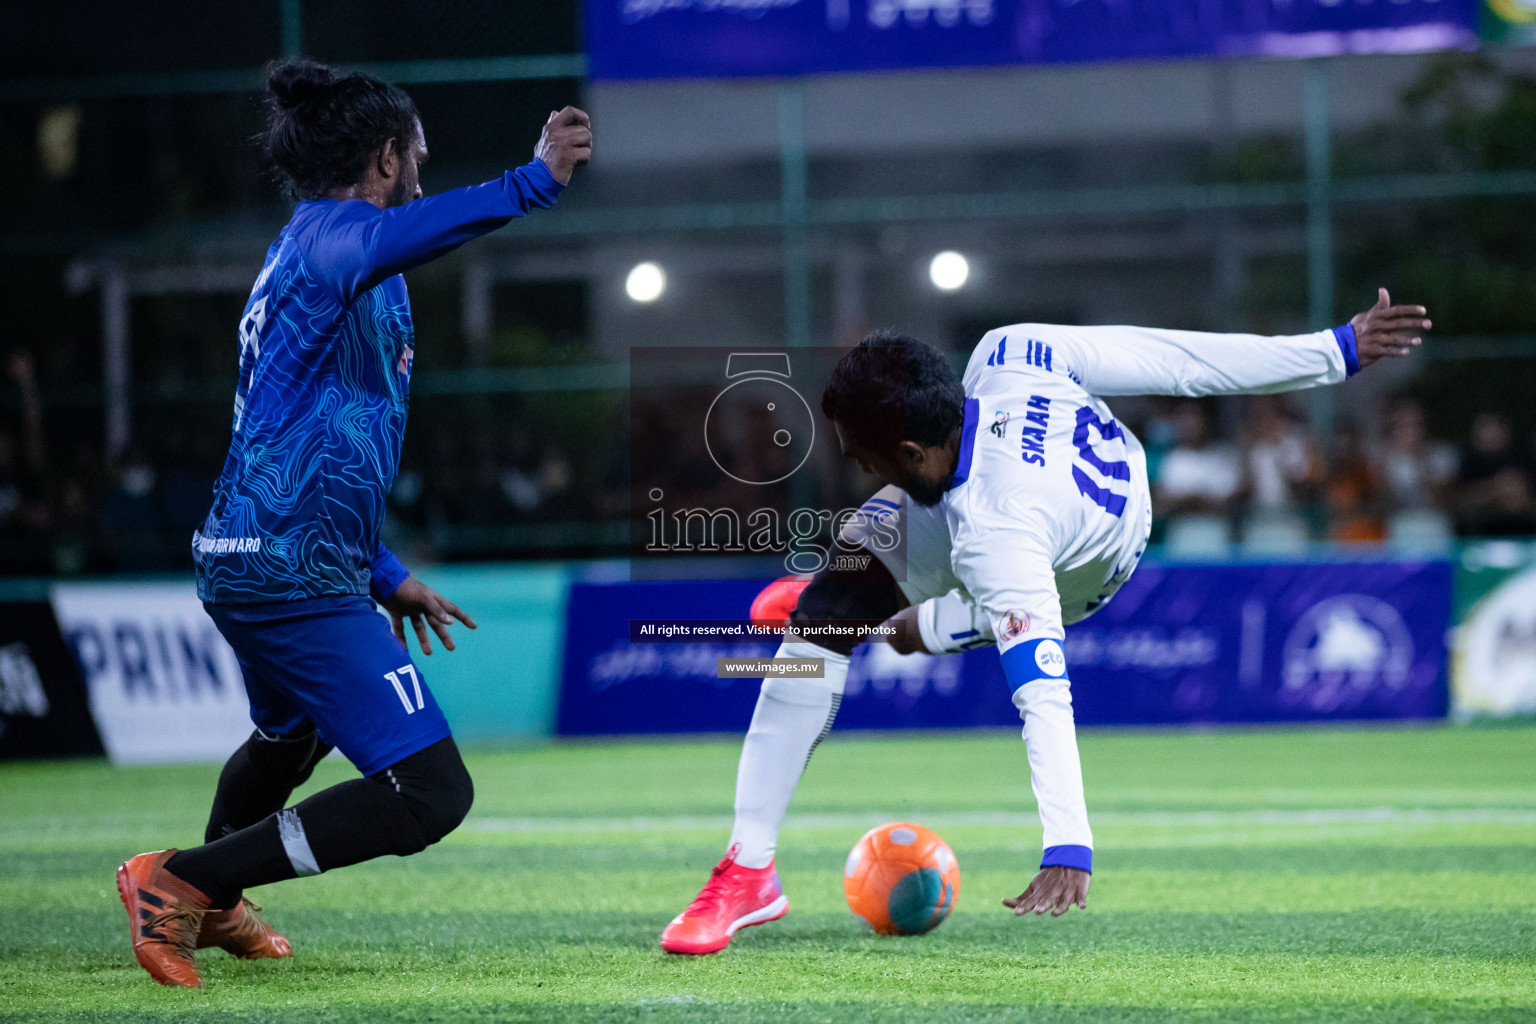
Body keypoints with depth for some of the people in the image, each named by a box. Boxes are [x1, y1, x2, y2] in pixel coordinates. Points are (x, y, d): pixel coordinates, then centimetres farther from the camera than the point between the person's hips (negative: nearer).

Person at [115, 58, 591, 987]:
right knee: (429, 794, -13)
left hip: (247, 560, 11)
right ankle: (185, 880, -10)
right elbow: (394, 238, -38)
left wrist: (383, 576, 30)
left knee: (291, 737, 38)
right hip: (298, 574, -11)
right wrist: (531, 186, -52)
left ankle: (212, 907, 59)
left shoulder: (295, 257, 21)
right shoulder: (331, 237, -10)